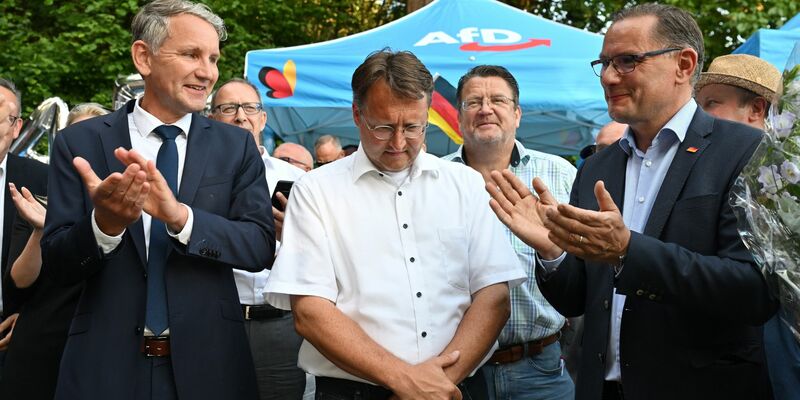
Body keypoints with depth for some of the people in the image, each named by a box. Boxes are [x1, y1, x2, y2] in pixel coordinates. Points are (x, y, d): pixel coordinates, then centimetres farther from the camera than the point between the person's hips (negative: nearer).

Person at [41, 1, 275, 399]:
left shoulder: (237, 145, 1)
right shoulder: (79, 143, -2)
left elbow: (261, 246, -9)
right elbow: (57, 261, -5)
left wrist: (179, 215, -25)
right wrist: (104, 222, -25)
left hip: (207, 361, 1)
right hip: (106, 364, -1)